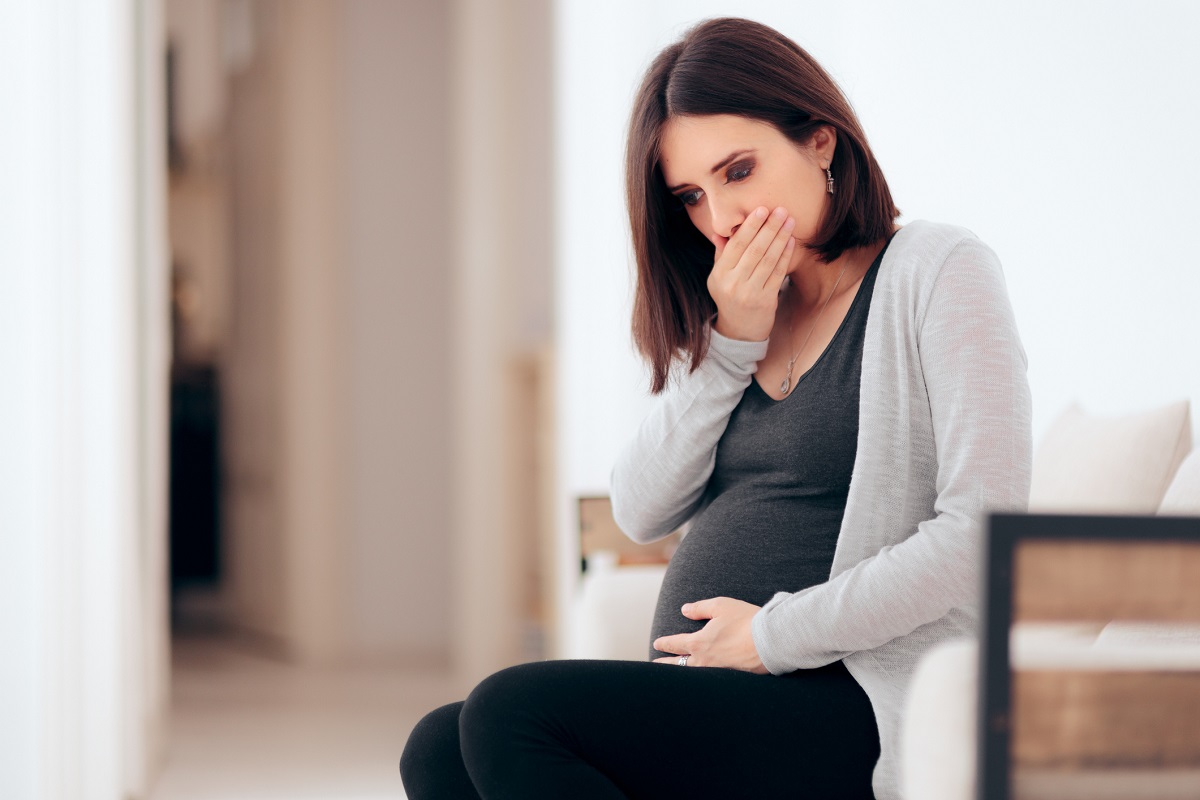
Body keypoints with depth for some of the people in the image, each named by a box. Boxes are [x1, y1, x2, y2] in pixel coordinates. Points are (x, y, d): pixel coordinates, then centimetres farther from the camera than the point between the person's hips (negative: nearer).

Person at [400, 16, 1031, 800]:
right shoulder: (733, 316, 20)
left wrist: (775, 635, -12)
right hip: (703, 703, 8)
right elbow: (642, 510, 10)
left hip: (850, 714, -8)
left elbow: (983, 535, -15)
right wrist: (732, 345, -1)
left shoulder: (938, 271, -3)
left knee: (509, 713, -23)